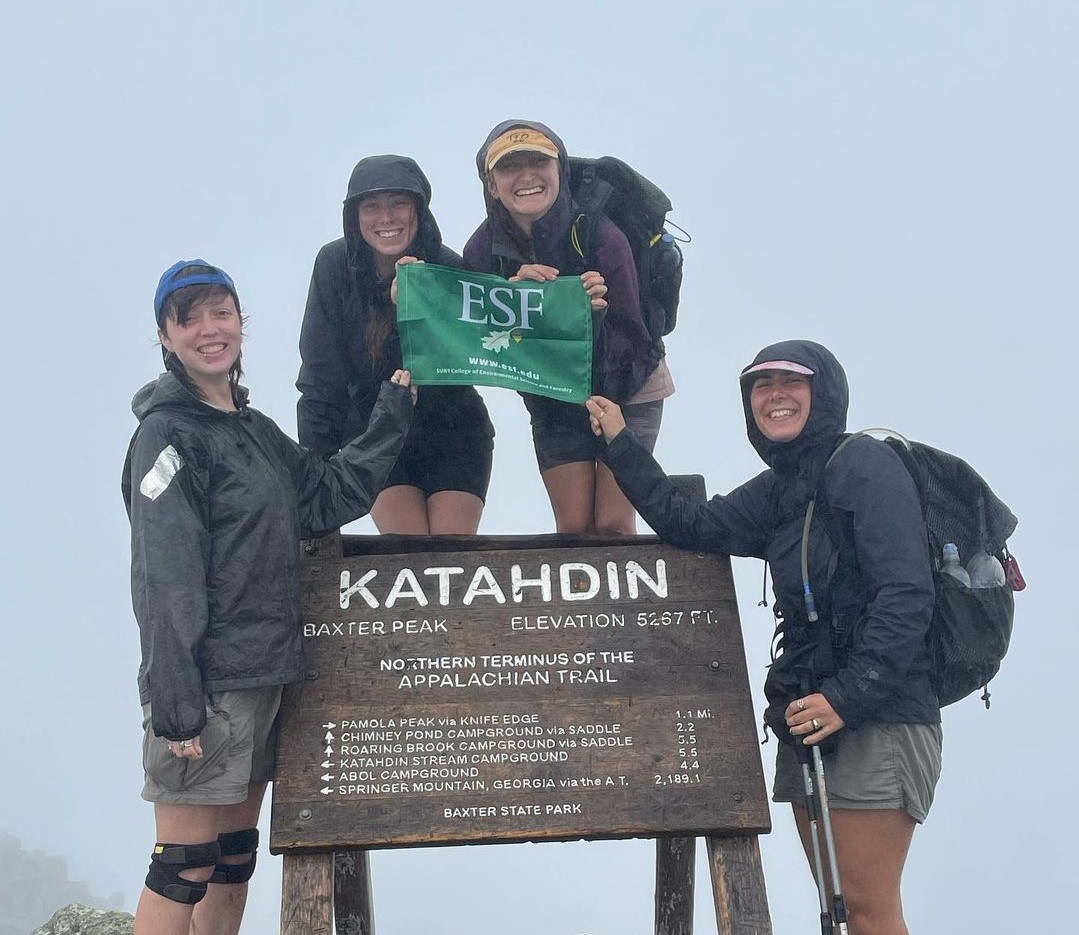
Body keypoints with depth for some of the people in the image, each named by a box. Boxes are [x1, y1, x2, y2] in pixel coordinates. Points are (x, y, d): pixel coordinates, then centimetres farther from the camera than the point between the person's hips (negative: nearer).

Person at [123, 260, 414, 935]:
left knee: (234, 862, 14)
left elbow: (334, 494, 14)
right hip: (207, 683, -8)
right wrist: (175, 703, -20)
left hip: (264, 674, 8)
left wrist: (397, 404, 12)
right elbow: (168, 579, -16)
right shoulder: (168, 433, -9)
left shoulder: (257, 432, 16)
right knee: (186, 866, -3)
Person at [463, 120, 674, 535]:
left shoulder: (601, 236, -25)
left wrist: (597, 313, -43)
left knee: (613, 524, -11)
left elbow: (631, 345, -22)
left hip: (628, 393, -3)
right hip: (553, 402, 3)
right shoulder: (483, 249, -15)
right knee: (573, 528, -1)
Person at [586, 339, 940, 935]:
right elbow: (691, 527, 14)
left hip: (876, 715, -8)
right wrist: (620, 444, 14)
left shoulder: (866, 465, -7)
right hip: (808, 717, 8)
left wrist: (849, 696, -21)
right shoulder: (778, 490, 17)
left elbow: (906, 594, -15)